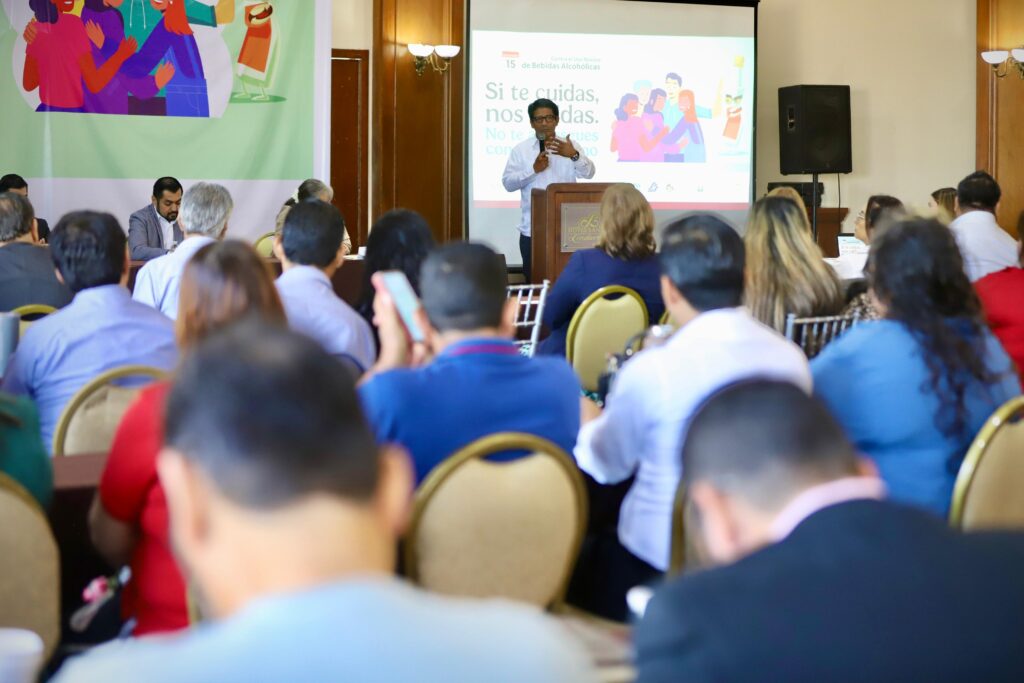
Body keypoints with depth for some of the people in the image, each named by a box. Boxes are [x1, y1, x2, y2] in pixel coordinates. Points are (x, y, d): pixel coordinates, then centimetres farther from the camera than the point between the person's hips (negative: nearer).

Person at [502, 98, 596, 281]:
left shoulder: (570, 147, 5)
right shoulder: (520, 150, 5)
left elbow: (588, 173, -8)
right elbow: (508, 183, -1)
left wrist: (574, 155, -27)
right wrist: (534, 169, -14)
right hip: (532, 229, 0)